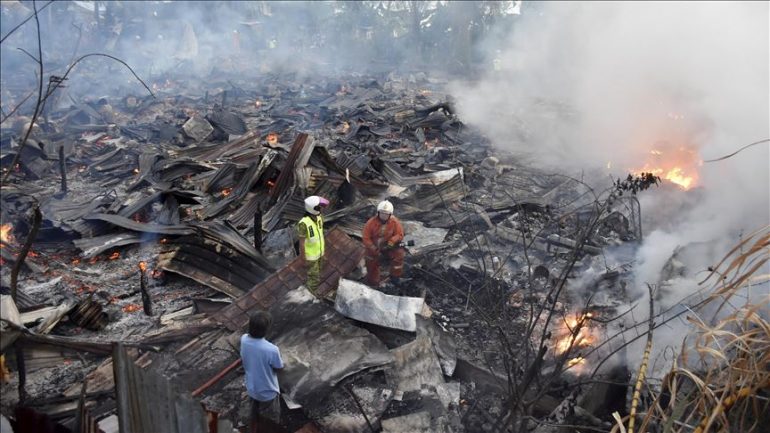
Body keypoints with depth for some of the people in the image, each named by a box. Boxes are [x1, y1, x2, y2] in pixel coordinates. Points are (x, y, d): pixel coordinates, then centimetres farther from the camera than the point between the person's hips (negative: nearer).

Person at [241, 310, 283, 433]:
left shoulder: (244, 340, -20)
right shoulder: (271, 350, -37)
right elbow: (279, 367, -15)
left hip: (251, 388, 5)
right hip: (267, 392, -5)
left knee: (253, 413, 31)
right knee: (271, 421, 21)